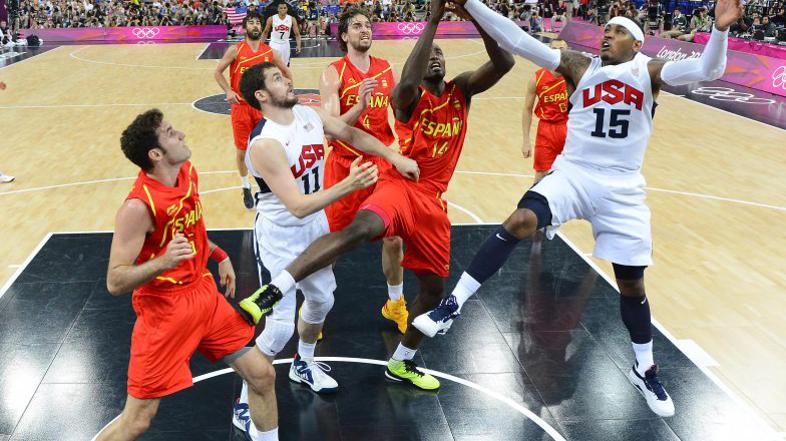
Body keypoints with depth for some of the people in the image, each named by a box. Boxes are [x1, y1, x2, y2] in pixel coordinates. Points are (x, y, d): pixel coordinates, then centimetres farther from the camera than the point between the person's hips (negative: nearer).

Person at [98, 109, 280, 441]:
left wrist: (219, 255, 19)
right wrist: (163, 262, -38)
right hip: (164, 312, -7)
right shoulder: (138, 206, -25)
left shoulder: (188, 172, -1)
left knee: (262, 375, 8)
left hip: (203, 294, 7)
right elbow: (115, 282, -23)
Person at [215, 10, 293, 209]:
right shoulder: (235, 50, -5)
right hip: (241, 105, -2)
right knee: (242, 149, 5)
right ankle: (246, 188, 23)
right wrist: (228, 91, -13)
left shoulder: (269, 51, 2)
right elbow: (218, 71, 0)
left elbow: (286, 72, 16)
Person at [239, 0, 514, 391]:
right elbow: (408, 82, -29)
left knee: (434, 287, 13)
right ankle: (270, 293, -43)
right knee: (360, 228, -38)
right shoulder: (409, 96, -3)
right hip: (399, 184, -6)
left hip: (433, 199, 6)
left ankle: (401, 364, 33)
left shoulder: (462, 90, 11)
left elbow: (503, 63, -5)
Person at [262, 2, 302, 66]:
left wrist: (298, 45, -16)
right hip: (274, 44, -2)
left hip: (285, 45, 2)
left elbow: (297, 34, -2)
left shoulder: (292, 19, -6)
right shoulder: (271, 19, -9)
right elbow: (265, 32, 4)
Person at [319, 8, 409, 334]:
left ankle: (395, 304, 31)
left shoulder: (387, 70, 4)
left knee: (394, 239, 9)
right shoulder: (333, 74, -11)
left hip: (382, 164, 4)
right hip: (345, 166, -4)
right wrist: (360, 106, -34)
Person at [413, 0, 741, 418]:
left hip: (622, 189, 1)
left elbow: (706, 70, -17)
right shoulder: (579, 66, 0)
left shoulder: (649, 71, 0)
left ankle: (645, 370, 32)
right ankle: (452, 306, -20)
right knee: (520, 221, -28)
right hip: (572, 173, 0)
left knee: (632, 283, 10)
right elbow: (518, 42, -10)